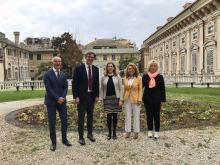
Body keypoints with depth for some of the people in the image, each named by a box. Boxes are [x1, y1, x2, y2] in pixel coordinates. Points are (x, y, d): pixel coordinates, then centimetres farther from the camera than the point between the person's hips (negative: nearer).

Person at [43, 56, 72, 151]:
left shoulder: (63, 74, 10)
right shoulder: (47, 74, -5)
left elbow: (65, 87, 6)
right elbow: (48, 88, -12)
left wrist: (62, 97, -10)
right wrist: (57, 98, -17)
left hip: (62, 100, 4)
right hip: (51, 101, -4)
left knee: (64, 120, 6)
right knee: (52, 122, 2)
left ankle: (64, 139, 23)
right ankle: (53, 142, 14)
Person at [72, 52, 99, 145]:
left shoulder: (95, 69, 6)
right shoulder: (79, 68, -7)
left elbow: (97, 83, 10)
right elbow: (74, 83, -9)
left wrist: (97, 95, 5)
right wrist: (76, 97, -14)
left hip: (92, 96, 4)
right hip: (81, 96, -4)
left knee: (90, 116, 14)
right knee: (81, 117, 3)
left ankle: (90, 134, 29)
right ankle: (81, 137, 13)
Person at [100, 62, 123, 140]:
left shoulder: (117, 77, 1)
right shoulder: (103, 77, 5)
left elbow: (121, 89, 0)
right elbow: (101, 89, 7)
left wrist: (120, 99, -6)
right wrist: (101, 99, 0)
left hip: (115, 98, 0)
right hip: (107, 98, 1)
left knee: (115, 115, 5)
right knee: (109, 116, 0)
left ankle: (114, 133, 18)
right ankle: (109, 133, 14)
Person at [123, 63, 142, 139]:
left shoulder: (139, 78, -4)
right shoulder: (126, 78, 6)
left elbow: (140, 90, -4)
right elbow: (125, 89, 10)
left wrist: (139, 99, -10)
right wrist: (123, 98, 5)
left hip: (135, 100, -3)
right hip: (127, 99, 3)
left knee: (136, 116, 5)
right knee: (127, 116, 9)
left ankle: (136, 132, 15)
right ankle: (128, 131, 18)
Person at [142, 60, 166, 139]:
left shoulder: (160, 77, -3)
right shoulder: (145, 76, -1)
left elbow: (163, 89, 0)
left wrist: (163, 100, -1)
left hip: (157, 100, -1)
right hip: (147, 99, 1)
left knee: (156, 116, 6)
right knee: (149, 115, 9)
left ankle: (157, 132, 18)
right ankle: (150, 131, 23)